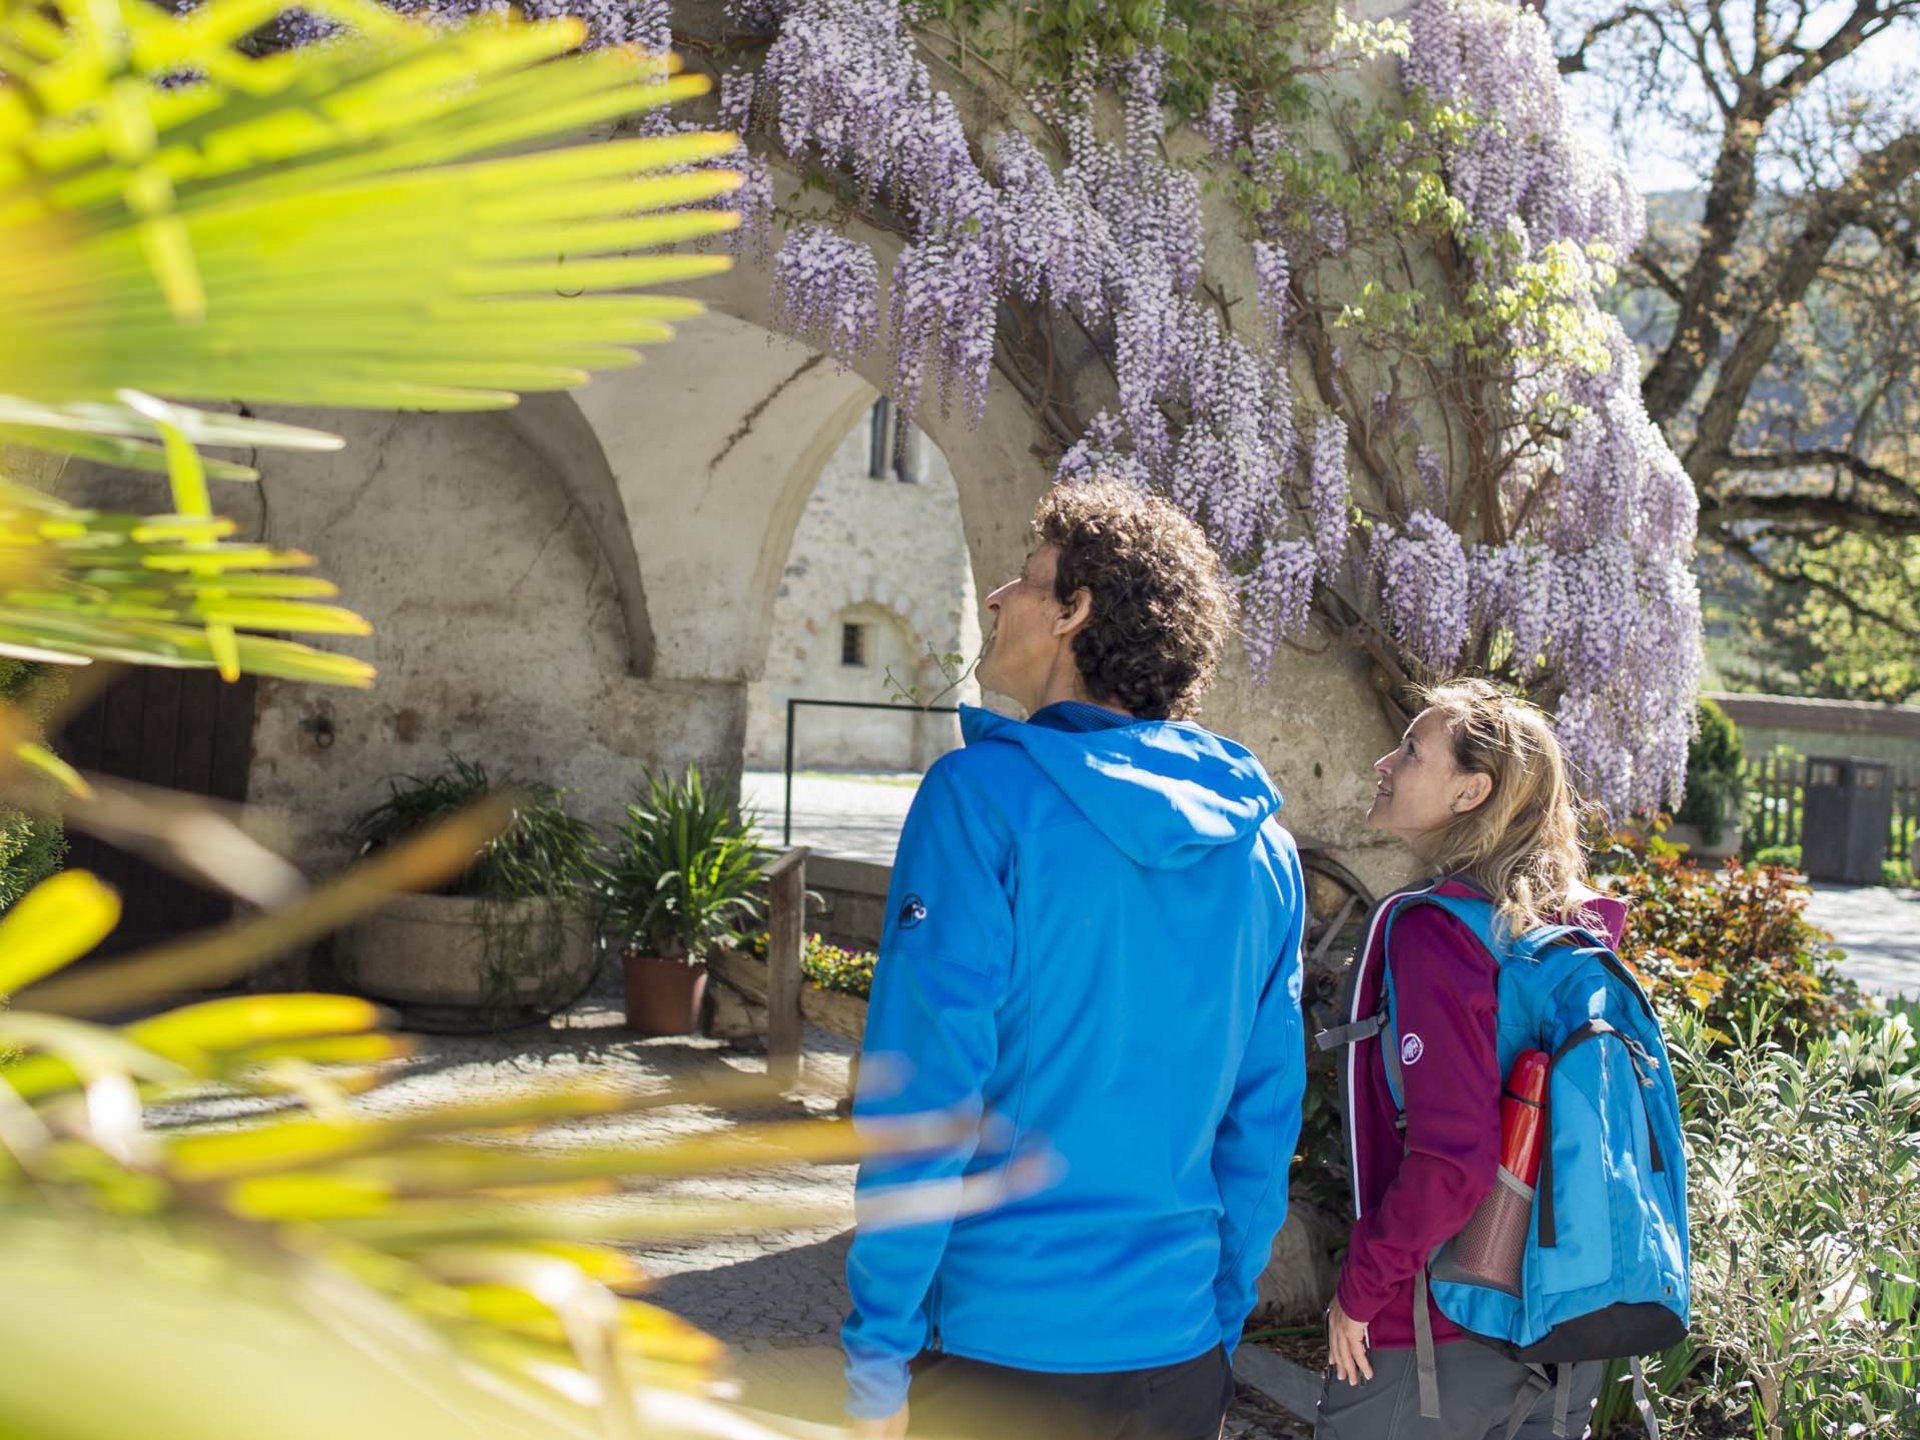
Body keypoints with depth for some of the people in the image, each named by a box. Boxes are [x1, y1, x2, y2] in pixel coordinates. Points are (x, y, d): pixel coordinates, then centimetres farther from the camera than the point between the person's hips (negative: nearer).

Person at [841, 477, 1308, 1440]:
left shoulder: (987, 795, -13)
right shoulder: (1260, 845, 4)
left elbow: (924, 1092, -16)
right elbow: (1264, 1117, 7)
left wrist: (877, 1360, -10)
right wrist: (1219, 1329, 17)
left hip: (997, 1351, -5)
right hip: (1180, 1357, 5)